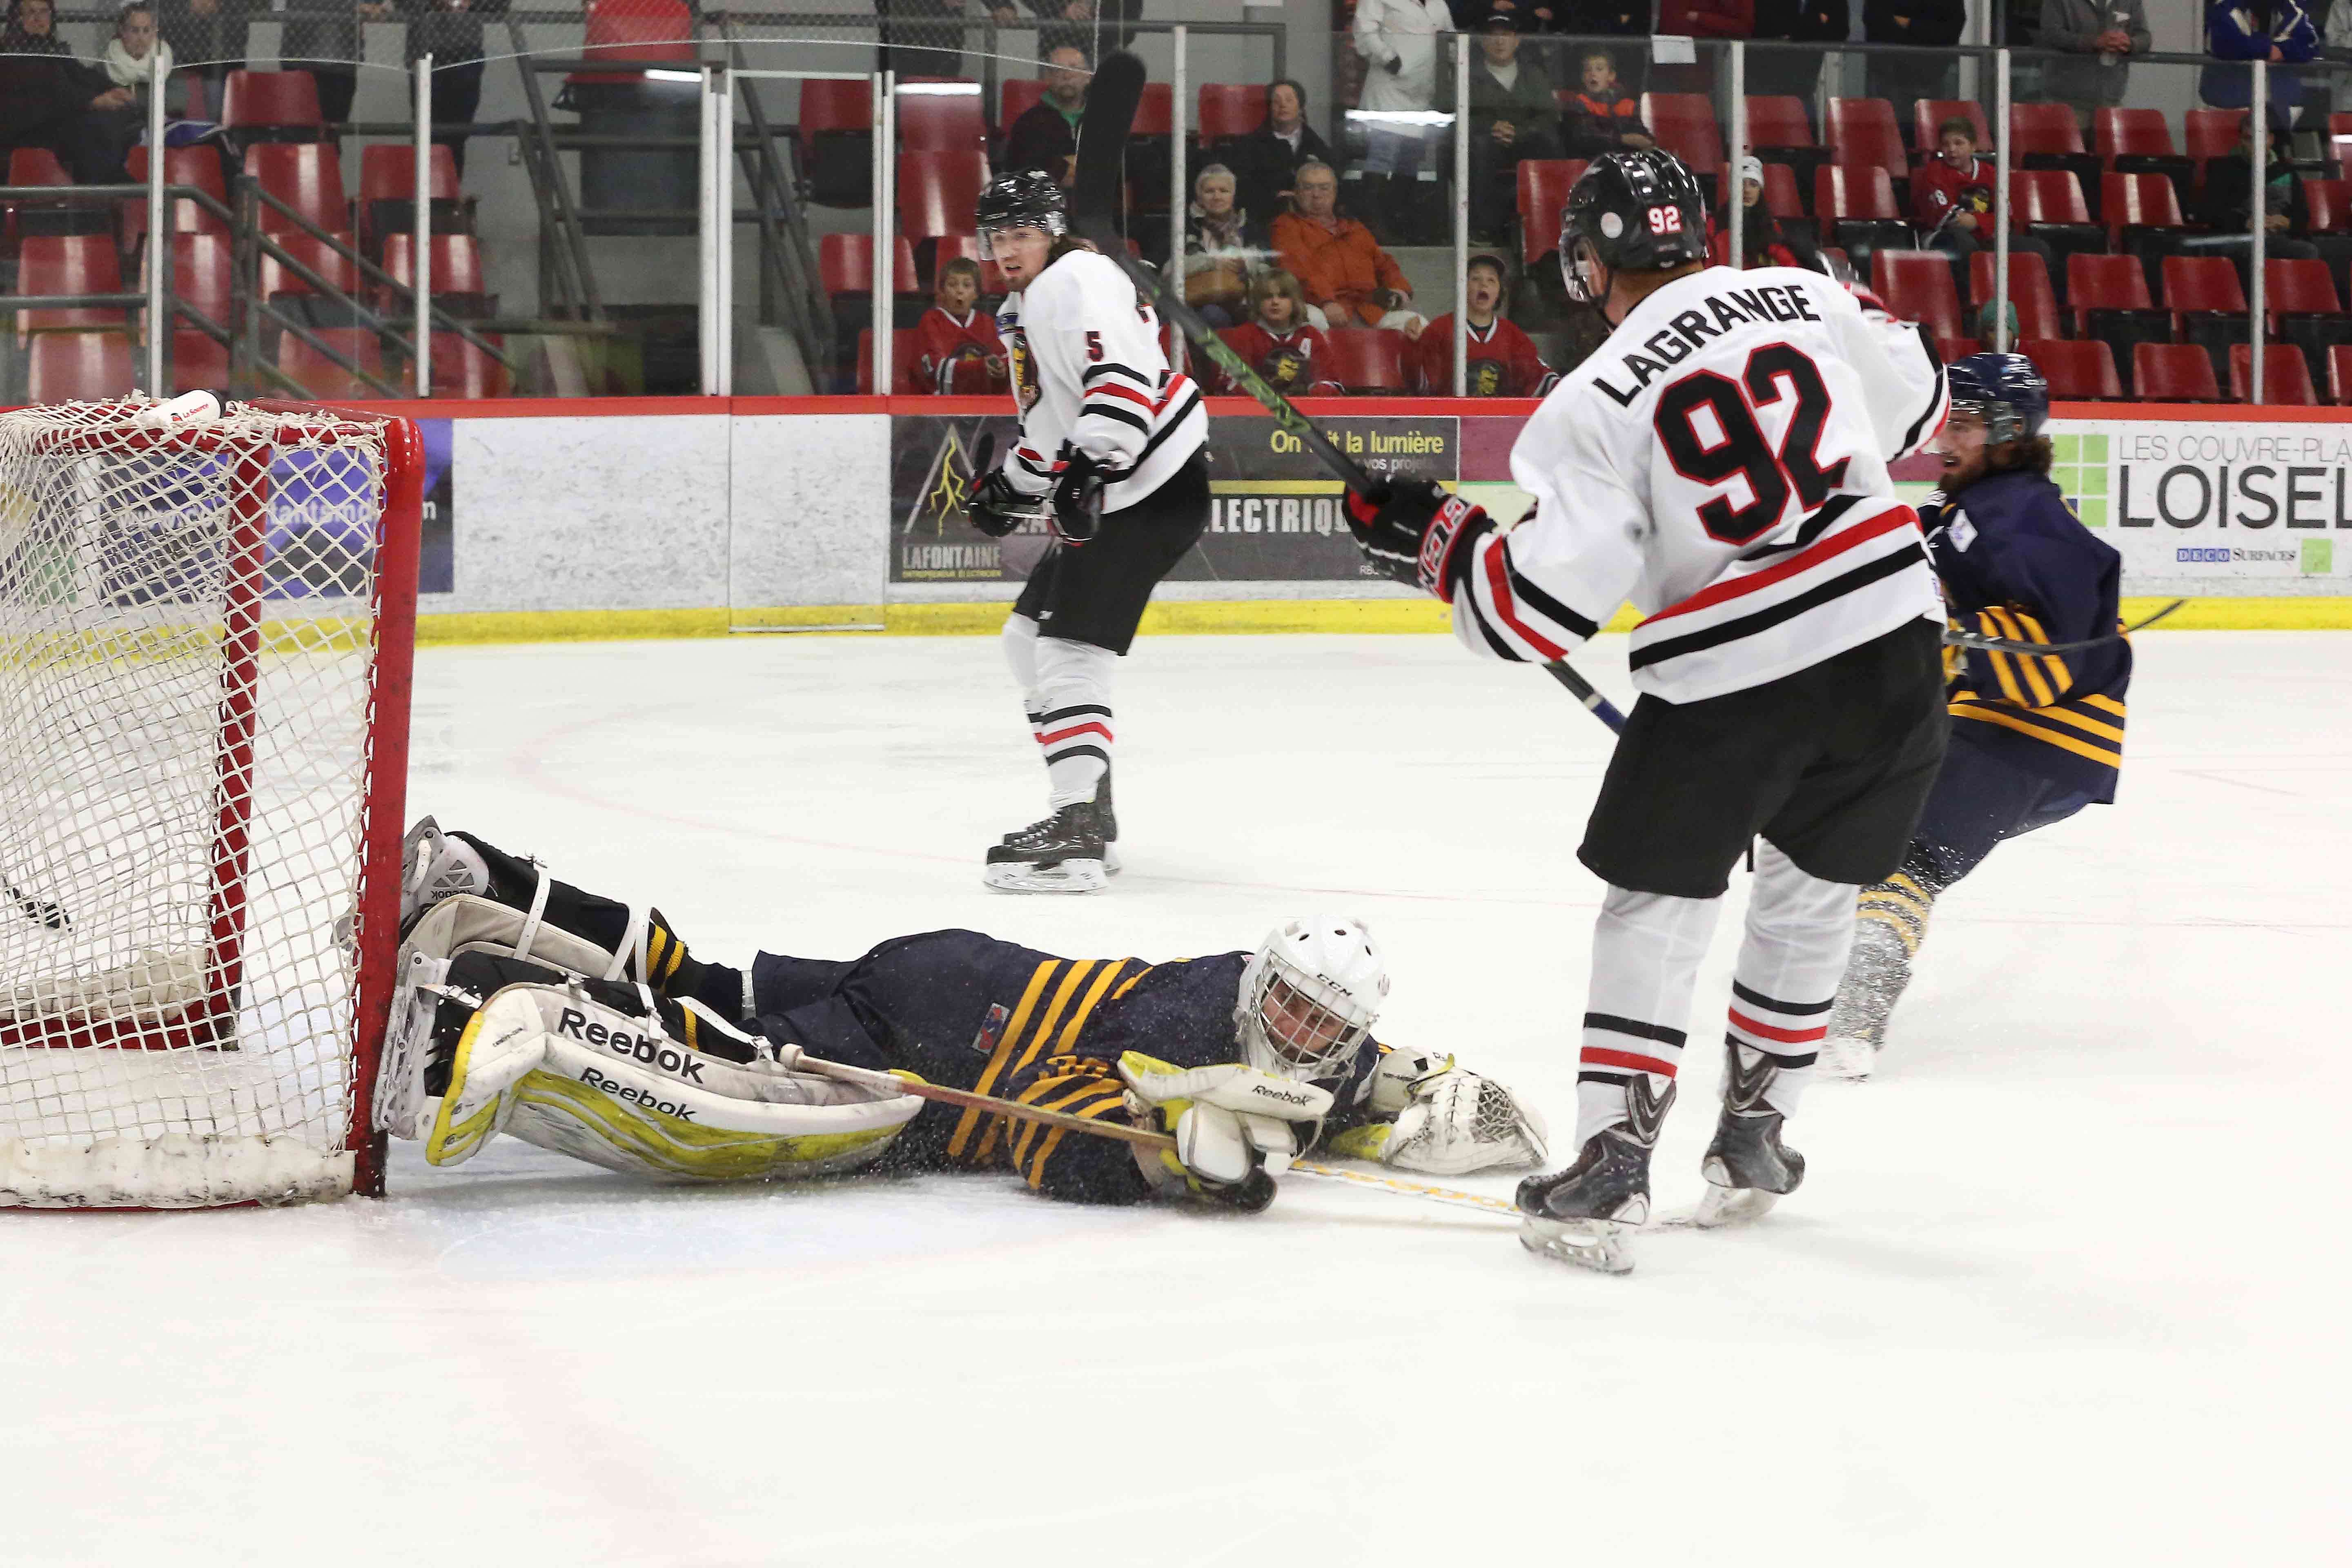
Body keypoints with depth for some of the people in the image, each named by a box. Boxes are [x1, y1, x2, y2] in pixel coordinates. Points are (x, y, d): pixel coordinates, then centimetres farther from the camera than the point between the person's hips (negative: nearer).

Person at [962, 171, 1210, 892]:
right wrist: (1013, 485, 24)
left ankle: (1075, 837, -24)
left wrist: (1088, 471, -32)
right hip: (1103, 497, 12)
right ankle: (1092, 812, 21)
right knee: (1028, 637, 16)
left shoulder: (1077, 281, -13)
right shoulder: (1023, 308, 21)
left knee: (1071, 647, -19)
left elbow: (1122, 383, -26)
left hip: (1154, 488, -12)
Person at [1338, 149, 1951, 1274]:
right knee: (1809, 894, 21)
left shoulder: (1593, 405, -9)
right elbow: (1912, 406, 18)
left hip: (1730, 678, -4)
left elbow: (1541, 607, -12)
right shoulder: (1806, 297, 2)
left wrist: (1433, 540, 2)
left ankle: (1611, 1168, 3)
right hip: (1889, 641, 4)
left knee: (1653, 907, 11)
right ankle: (1753, 1137, 28)